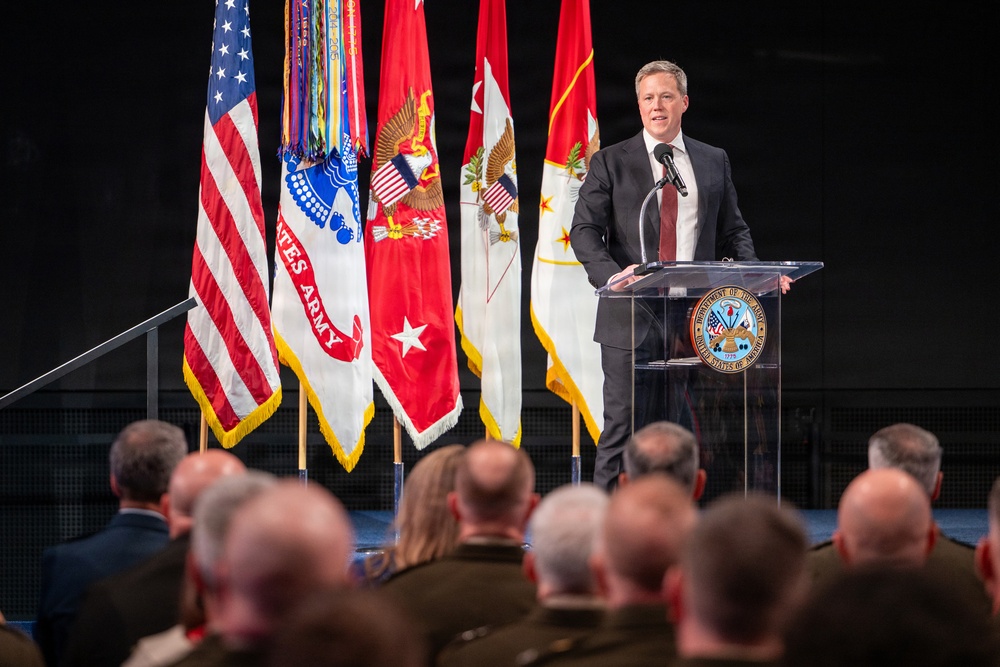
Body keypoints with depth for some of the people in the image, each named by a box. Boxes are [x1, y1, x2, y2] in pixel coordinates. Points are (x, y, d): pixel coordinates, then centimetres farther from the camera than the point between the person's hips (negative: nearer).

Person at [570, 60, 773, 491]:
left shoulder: (714, 162, 14)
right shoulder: (611, 162, 4)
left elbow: (733, 231, 18)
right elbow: (584, 229, -3)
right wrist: (612, 274, -22)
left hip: (693, 318, 3)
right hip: (632, 317, -3)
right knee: (623, 424, -5)